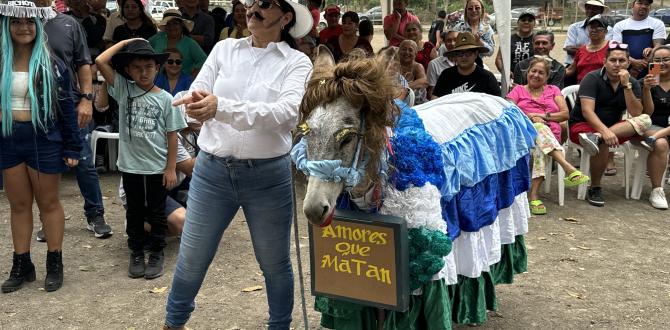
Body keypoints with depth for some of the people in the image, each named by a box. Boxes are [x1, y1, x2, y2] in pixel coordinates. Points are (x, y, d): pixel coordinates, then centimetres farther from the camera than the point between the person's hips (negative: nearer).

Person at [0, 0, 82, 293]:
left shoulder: (52, 63, -4)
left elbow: (66, 106, -3)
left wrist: (72, 148, -7)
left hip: (43, 139, -3)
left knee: (48, 203, 8)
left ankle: (55, 264, 19)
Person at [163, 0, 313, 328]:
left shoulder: (297, 62, -4)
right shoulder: (224, 49, 6)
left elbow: (287, 113, -20)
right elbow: (195, 97, 1)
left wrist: (222, 108, -32)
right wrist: (196, 102, -25)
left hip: (268, 175, -2)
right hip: (212, 170, 2)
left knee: (275, 264, 13)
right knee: (191, 259, 13)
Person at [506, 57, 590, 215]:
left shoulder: (553, 90, 25)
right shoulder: (518, 90, 22)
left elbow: (565, 114, 12)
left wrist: (544, 116, -4)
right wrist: (530, 117, -11)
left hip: (551, 135, 1)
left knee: (538, 147, -37)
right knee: (539, 128, -38)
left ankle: (534, 195, -47)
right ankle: (568, 168, -55)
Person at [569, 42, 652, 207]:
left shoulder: (632, 83, 4)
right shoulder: (592, 78, -9)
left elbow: (636, 114, -10)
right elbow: (587, 111, -22)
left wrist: (626, 86, -18)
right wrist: (605, 131, -37)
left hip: (614, 127, 5)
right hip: (582, 125, -4)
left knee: (645, 120, -23)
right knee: (603, 143, -38)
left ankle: (596, 138, -39)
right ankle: (594, 189, -19)